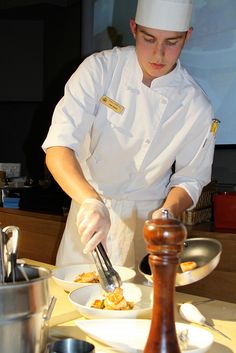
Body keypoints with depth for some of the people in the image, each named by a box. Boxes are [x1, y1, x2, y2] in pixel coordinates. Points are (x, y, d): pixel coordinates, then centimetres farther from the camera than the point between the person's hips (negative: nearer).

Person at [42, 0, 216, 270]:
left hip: (144, 220, 0)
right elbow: (58, 148, -26)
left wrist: (168, 212, -24)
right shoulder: (100, 69, -17)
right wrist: (91, 201, -42)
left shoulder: (196, 107, -14)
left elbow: (189, 179, -3)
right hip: (89, 209, 1)